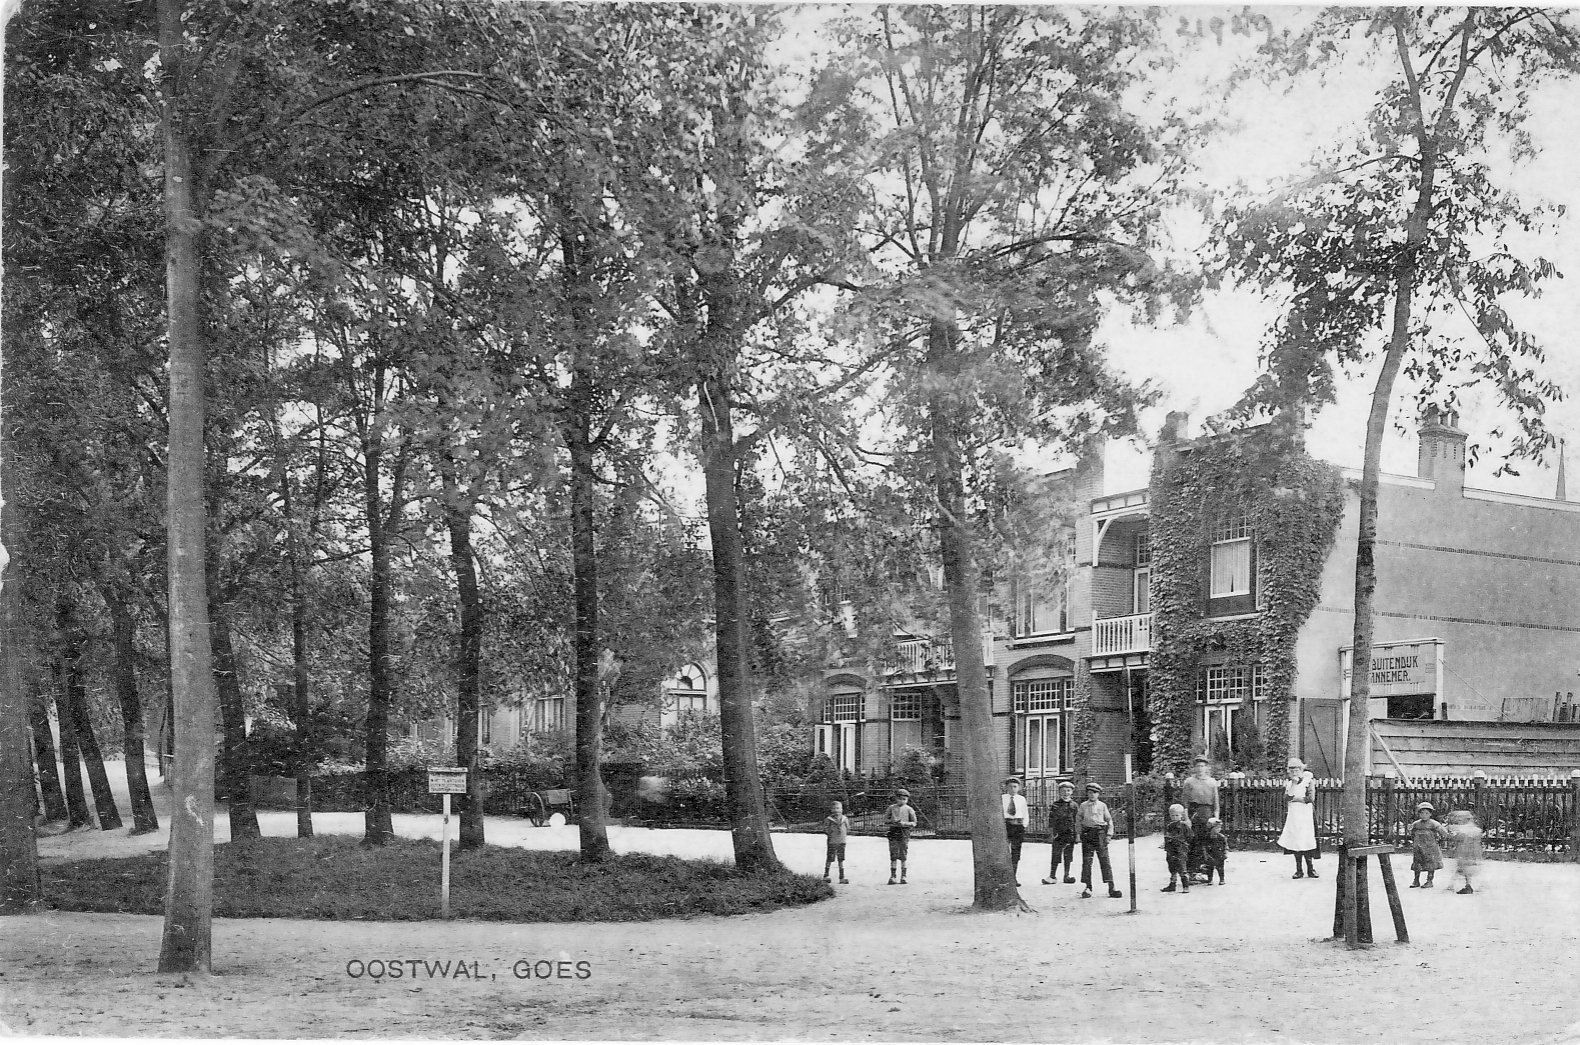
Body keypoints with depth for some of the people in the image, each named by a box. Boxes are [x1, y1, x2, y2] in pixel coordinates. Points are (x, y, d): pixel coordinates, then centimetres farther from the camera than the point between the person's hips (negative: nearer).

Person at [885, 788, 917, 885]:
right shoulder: (891, 808, 10)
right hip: (893, 831, 1)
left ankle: (903, 877, 5)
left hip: (904, 832, -1)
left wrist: (904, 823, -12)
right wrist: (892, 821, -8)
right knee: (893, 856, 0)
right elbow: (885, 820, 12)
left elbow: (914, 823, 5)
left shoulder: (909, 809, 6)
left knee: (903, 856, -1)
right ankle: (892, 876, 3)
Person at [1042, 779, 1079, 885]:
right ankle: (1052, 876, 3)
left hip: (1070, 833, 2)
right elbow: (1051, 820, 0)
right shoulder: (1055, 804, 1)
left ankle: (1067, 875, 16)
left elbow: (1077, 821, 11)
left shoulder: (1074, 805, 8)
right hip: (1058, 833, -2)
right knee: (1056, 855, -2)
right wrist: (1051, 833, -6)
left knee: (1068, 856, 7)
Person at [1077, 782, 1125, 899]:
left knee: (1104, 860, -3)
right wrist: (1082, 826, 5)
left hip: (1100, 833, -1)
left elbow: (1109, 820, 11)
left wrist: (1109, 834, 2)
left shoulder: (1102, 806, 7)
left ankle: (1111, 887, -3)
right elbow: (1078, 818, 19)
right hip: (1087, 834, 1)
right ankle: (1088, 887, 5)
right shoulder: (1083, 806, 9)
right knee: (1086, 861, -1)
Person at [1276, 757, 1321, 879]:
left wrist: (1295, 798, -5)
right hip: (1292, 817, 4)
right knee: (1295, 844, 2)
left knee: (1305, 844, -9)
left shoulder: (1309, 782, 0)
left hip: (1305, 816, -4)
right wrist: (1293, 784, -9)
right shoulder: (1289, 784, 13)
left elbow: (1310, 798, -11)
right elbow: (1287, 797, -4)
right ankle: (1299, 870, 7)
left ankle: (1310, 869, -1)